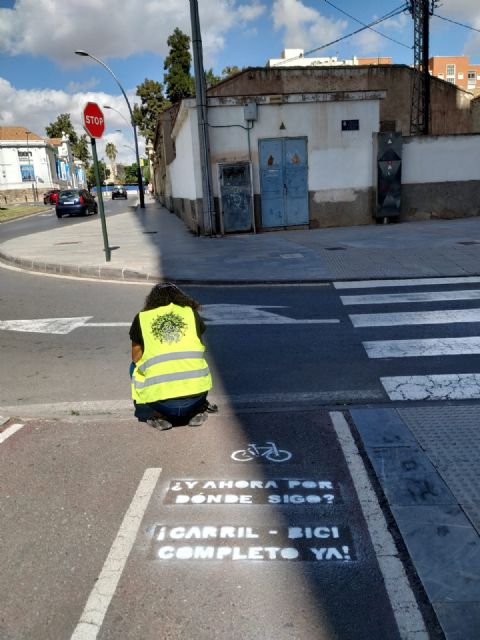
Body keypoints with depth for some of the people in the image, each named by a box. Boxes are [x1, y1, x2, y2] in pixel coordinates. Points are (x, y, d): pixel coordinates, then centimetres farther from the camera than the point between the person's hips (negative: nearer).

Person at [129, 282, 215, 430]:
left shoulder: (141, 318, 10)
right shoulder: (191, 313, 13)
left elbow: (136, 358, 19)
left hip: (161, 401, -1)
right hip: (197, 391, 2)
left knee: (135, 368, 28)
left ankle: (157, 415, 13)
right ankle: (198, 409, 22)